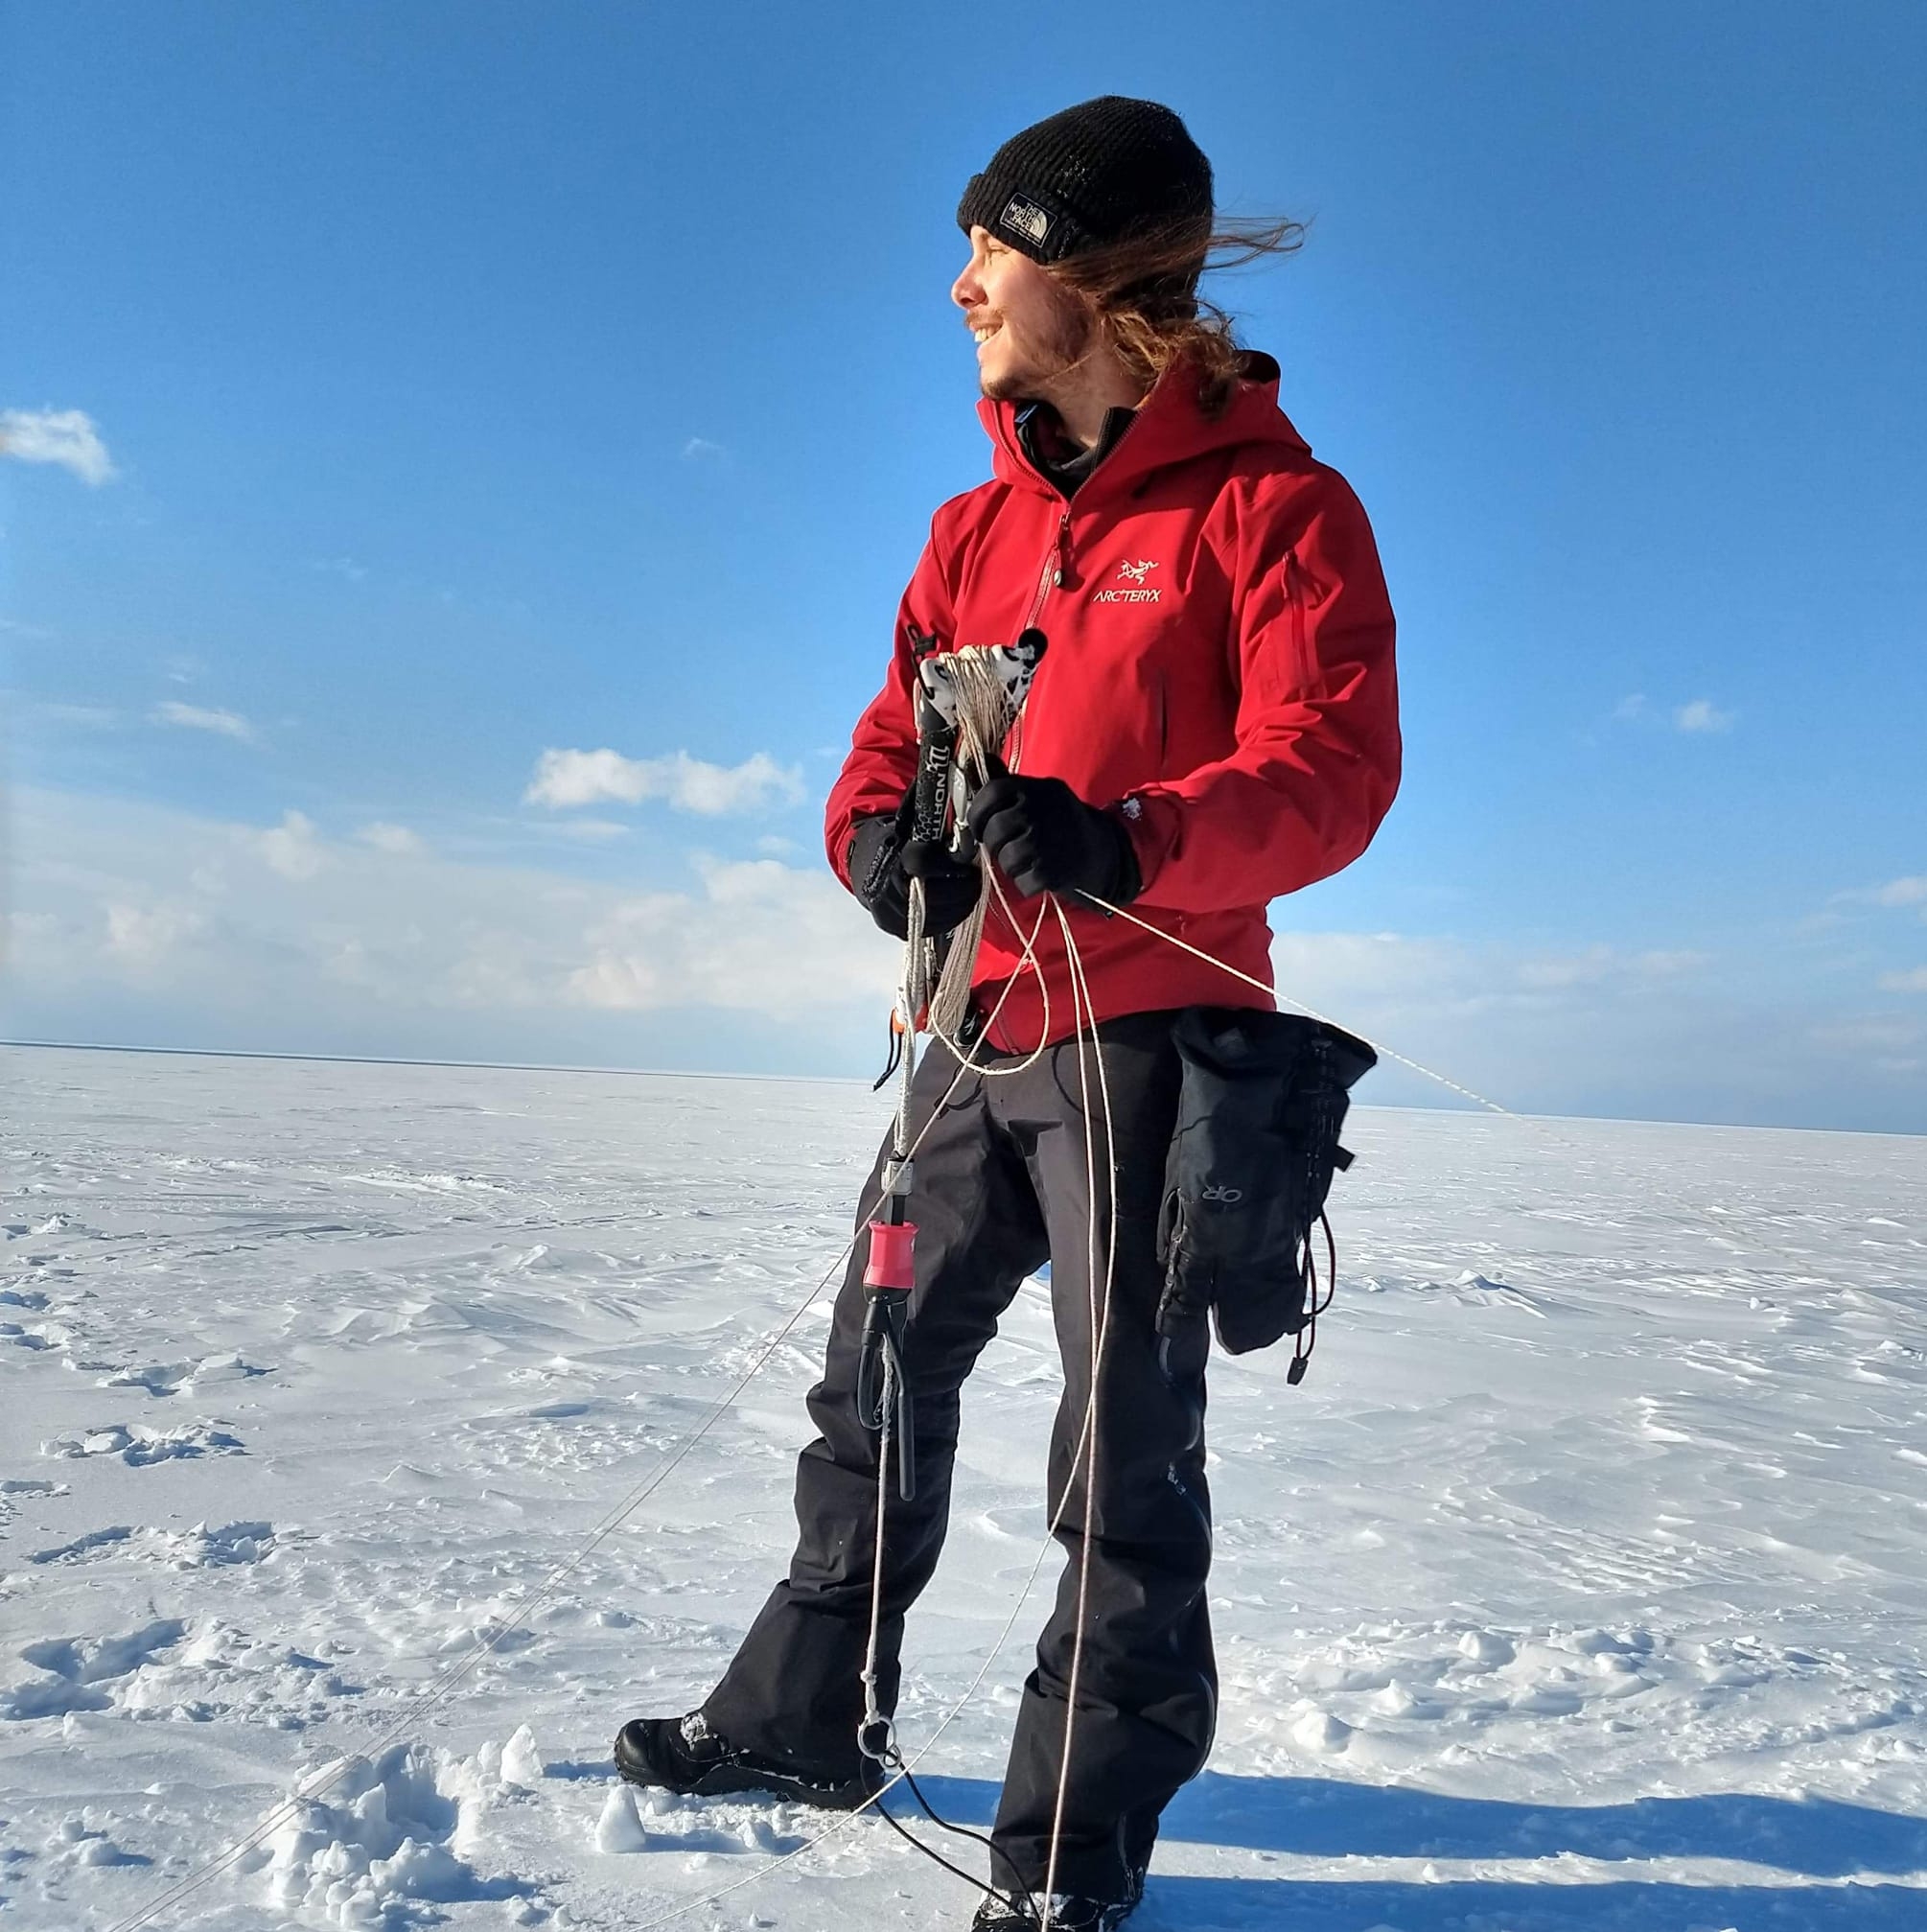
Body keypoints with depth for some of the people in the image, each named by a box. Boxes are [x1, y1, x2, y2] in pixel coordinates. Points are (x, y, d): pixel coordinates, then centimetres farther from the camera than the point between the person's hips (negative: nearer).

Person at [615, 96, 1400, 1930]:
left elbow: (1331, 768, -15)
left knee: (1122, 1450, 0)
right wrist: (880, 838, -9)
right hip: (977, 1032, 7)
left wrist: (1127, 841, -32)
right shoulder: (979, 526, 16)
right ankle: (800, 1716, 34)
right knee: (876, 1383, 15)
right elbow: (893, 733, 15)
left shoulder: (1269, 502, -5)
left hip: (1144, 1035, -7)